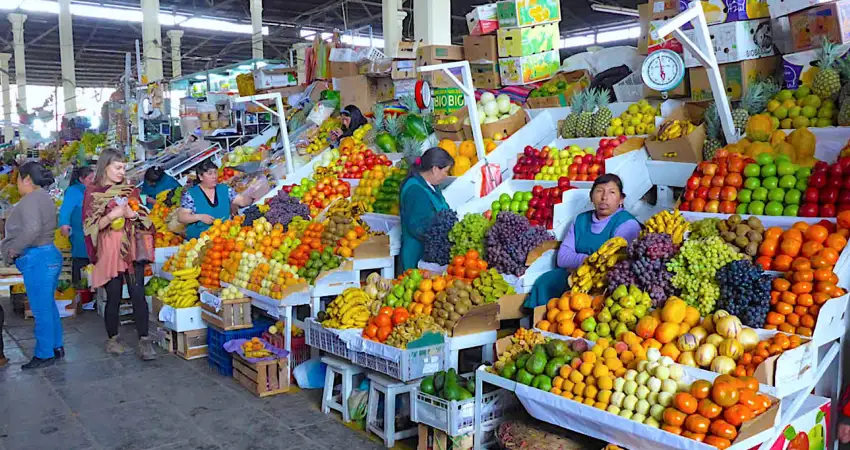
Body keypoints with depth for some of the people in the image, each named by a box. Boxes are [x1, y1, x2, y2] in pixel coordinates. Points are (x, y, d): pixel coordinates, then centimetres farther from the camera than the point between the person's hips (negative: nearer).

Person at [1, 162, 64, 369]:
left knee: (41, 309, -1)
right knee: (48, 305, 17)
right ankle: (56, 346, 26)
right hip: (49, 254, 10)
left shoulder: (31, 199, -15)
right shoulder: (44, 197, 16)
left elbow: (32, 229, -28)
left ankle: (44, 355, 8)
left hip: (37, 258, -10)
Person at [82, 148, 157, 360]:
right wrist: (112, 215, -19)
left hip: (132, 249, 3)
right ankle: (113, 338, 20)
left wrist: (133, 214, -7)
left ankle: (144, 340, -4)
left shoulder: (130, 190, 12)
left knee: (138, 294, -5)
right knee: (114, 297, 3)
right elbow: (90, 226, -4)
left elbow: (145, 219, 15)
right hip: (108, 251, -2)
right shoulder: (93, 192, 1)